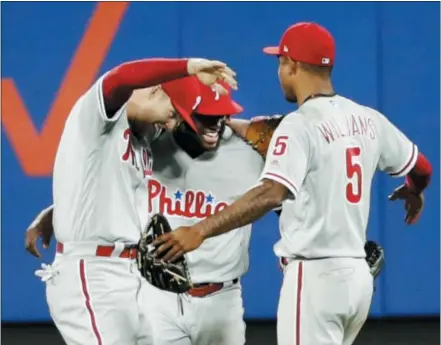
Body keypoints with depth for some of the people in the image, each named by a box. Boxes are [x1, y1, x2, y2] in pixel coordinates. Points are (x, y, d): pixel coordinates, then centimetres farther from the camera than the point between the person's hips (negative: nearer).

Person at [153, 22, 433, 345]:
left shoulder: (300, 125, -13)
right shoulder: (368, 120, 8)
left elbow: (271, 194, -28)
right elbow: (421, 168, 22)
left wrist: (199, 231, -33)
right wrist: (413, 193, 47)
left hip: (315, 275, -8)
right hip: (358, 274, 8)